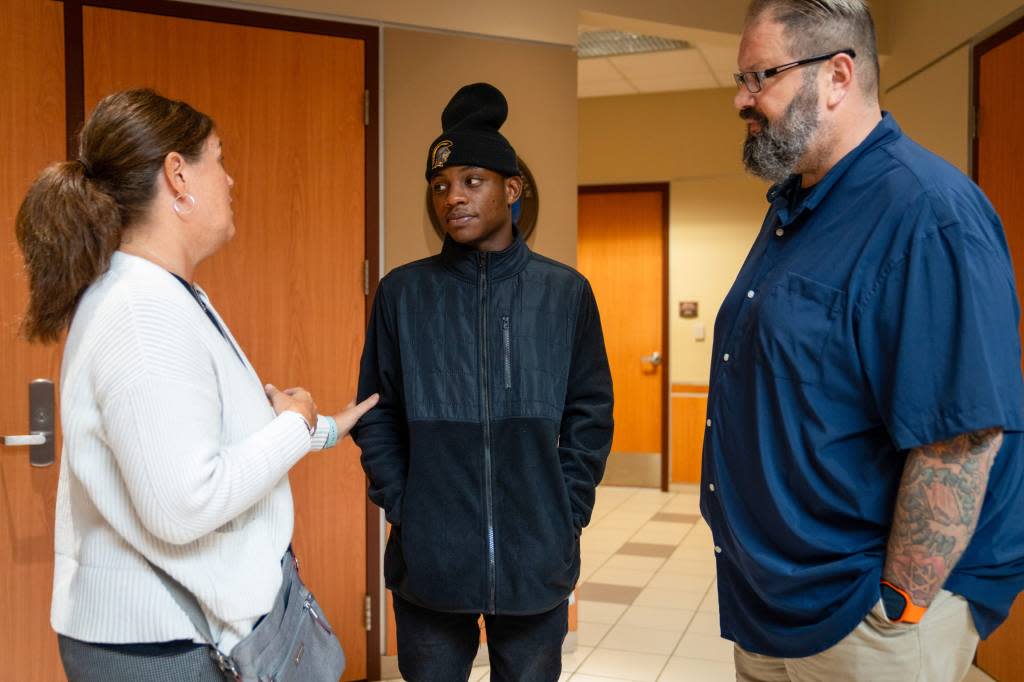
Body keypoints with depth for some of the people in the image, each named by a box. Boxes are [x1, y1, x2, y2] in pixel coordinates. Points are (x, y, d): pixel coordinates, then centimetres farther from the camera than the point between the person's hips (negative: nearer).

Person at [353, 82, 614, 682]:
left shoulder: (566, 292, -2)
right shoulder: (402, 293, -2)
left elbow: (591, 414, 2)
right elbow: (376, 414, 3)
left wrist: (565, 513, -2)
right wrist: (401, 508, -4)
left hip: (537, 560, 0)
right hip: (428, 559, 0)